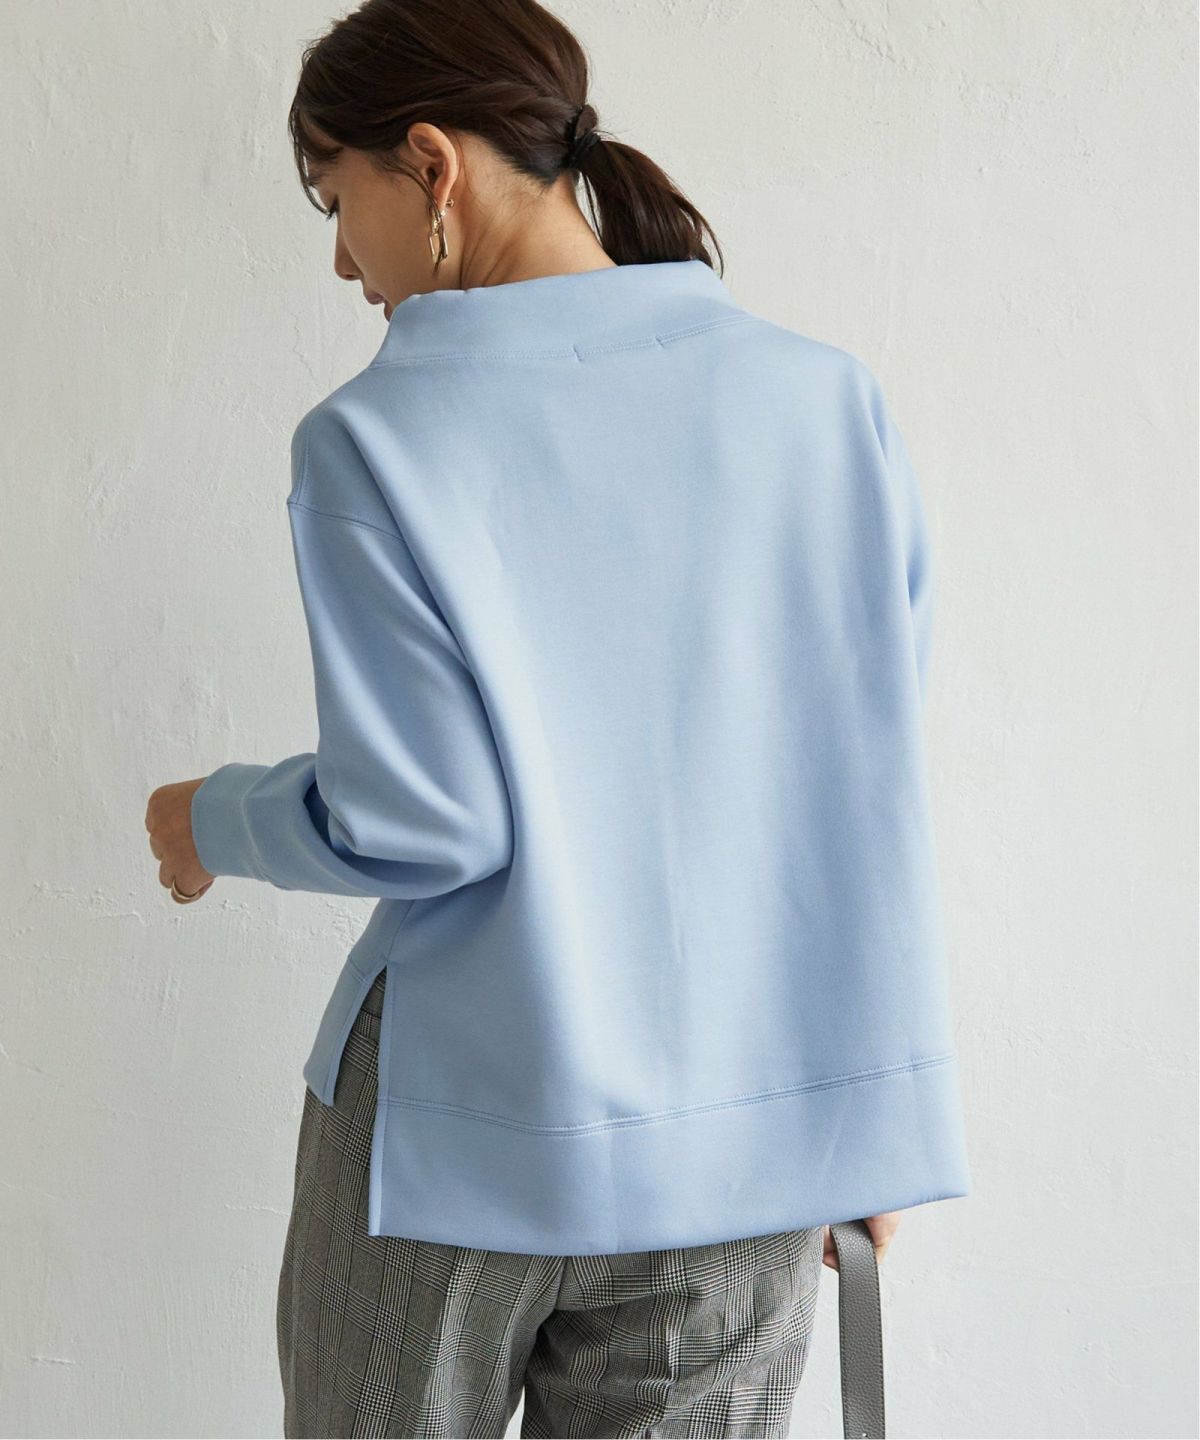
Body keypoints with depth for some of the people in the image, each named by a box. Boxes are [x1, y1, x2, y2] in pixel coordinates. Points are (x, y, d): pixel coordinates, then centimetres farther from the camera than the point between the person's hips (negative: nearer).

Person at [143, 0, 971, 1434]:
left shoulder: (376, 438, -12)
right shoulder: (825, 396, -1)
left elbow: (413, 820, -15)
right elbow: (874, 775, 4)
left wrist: (218, 821, 7)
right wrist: (859, 1119, 14)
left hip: (465, 1130, -3)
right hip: (752, 1143, 3)